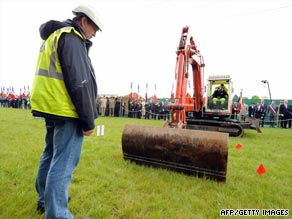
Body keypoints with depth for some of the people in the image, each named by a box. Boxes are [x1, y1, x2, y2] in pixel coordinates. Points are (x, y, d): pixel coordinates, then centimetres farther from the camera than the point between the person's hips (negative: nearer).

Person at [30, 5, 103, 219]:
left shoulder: (53, 37, 22)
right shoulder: (71, 38, -10)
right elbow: (79, 83, -19)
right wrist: (89, 120, -16)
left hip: (50, 107, 11)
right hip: (66, 111, -10)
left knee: (51, 155, 19)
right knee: (63, 162, -5)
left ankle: (45, 199, 35)